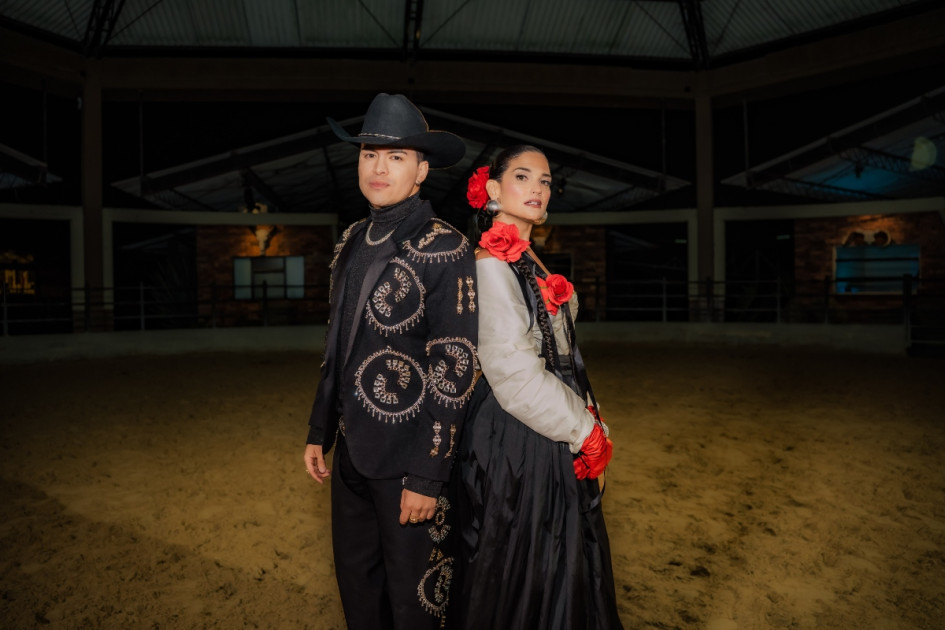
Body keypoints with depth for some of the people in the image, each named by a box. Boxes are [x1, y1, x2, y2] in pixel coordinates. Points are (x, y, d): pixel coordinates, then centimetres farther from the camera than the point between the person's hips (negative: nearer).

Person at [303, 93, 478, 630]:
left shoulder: (445, 248, -13)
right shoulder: (352, 242, 8)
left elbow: (456, 366, -16)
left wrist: (428, 474, -17)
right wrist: (319, 431, 14)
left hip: (407, 457, -6)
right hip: (352, 448, 7)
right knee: (356, 584, 22)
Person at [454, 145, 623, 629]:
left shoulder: (531, 262, 13)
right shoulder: (490, 262, -15)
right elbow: (512, 371, -21)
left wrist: (588, 424, 8)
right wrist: (586, 431, -12)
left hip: (556, 439, 9)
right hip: (515, 442, -9)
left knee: (562, 565, 20)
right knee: (519, 573, 7)